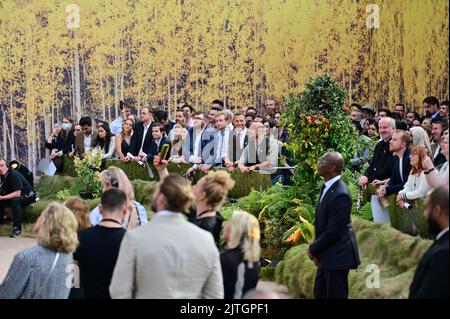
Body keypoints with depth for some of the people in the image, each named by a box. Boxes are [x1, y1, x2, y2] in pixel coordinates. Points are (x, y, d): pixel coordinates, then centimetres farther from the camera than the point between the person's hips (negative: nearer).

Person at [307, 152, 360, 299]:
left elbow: (333, 231, -23)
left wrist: (313, 249, -11)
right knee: (320, 294, 18)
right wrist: (316, 249, 3)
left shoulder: (340, 195, -25)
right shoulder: (327, 187, 6)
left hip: (337, 255, -10)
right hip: (326, 254, 10)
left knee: (335, 295, 0)